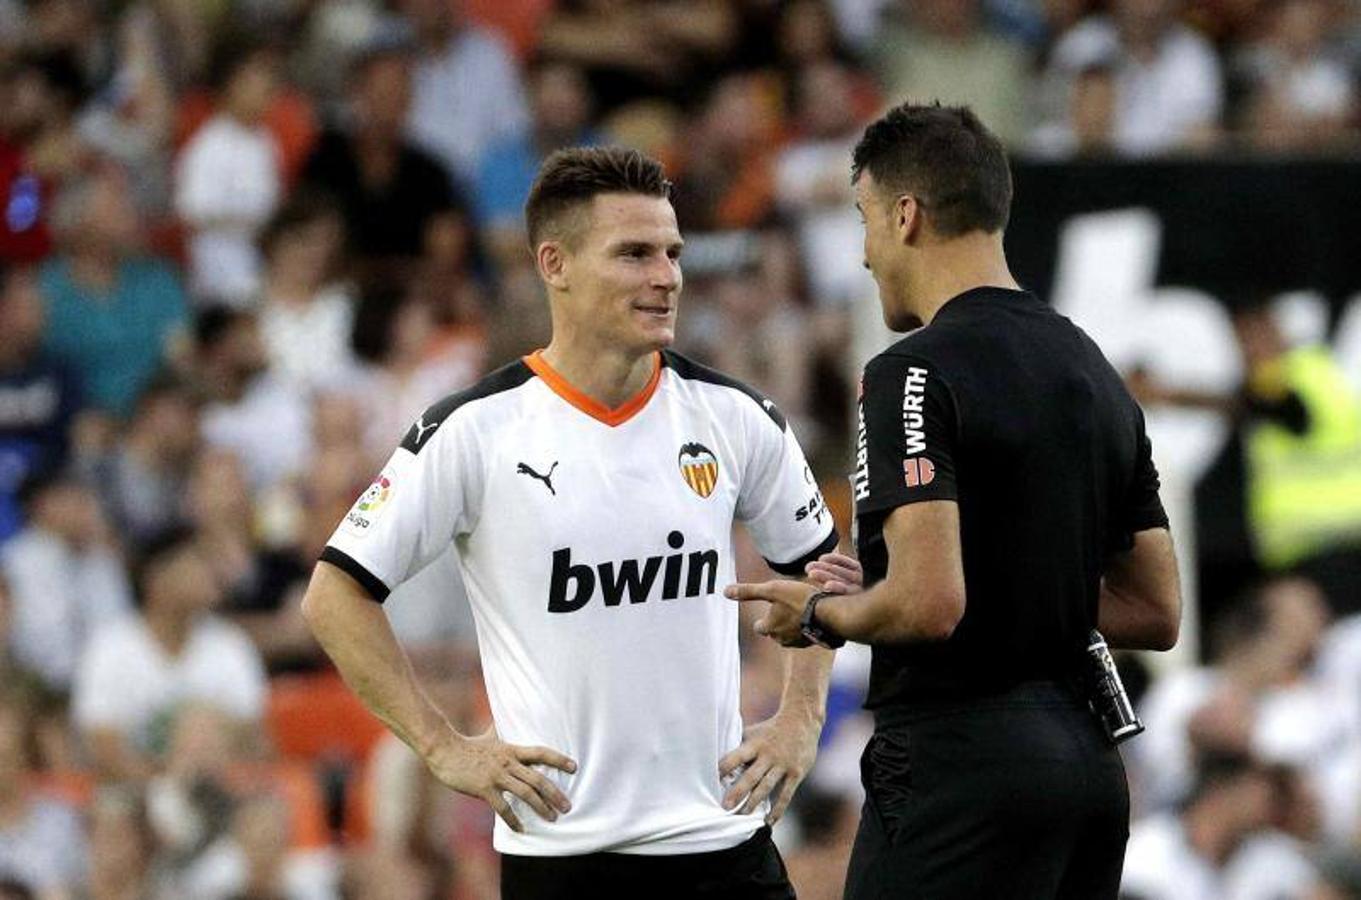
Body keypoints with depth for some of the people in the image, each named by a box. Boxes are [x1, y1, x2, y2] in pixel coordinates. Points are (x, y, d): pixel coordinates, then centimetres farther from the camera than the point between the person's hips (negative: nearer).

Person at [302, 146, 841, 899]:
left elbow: (817, 568, 21)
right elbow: (336, 593, -2)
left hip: (725, 837, 3)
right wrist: (443, 748, -5)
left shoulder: (733, 417, 5)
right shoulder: (476, 430, -6)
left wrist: (800, 721, 10)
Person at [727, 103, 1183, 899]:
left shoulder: (916, 376, -12)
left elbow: (927, 603, -22)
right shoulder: (1094, 371, 14)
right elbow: (1157, 613, 15)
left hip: (958, 759, -9)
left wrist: (819, 615, -4)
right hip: (1088, 763, 9)